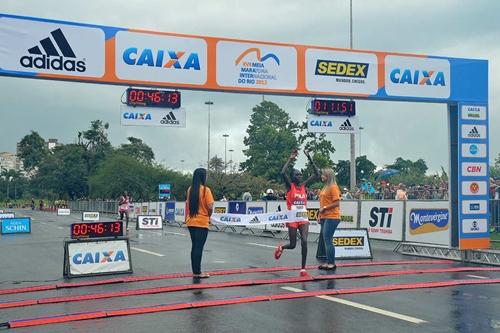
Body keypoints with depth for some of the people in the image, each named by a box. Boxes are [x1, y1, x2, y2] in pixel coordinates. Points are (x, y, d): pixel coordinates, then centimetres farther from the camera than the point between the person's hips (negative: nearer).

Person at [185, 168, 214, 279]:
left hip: (191, 222, 6)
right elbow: (210, 208, -15)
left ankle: (195, 271, 18)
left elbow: (187, 205, 6)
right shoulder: (206, 190, -11)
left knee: (194, 246, 13)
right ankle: (197, 272, 1)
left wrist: (187, 218, 13)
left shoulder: (190, 189, 5)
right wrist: (209, 216, 4)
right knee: (199, 247, -2)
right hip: (202, 223, -6)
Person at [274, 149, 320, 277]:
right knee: (293, 245, 3)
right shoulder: (290, 185, -3)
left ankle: (303, 269, -6)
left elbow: (317, 174, 7)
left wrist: (309, 158, 3)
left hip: (303, 218, 3)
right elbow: (282, 173, -22)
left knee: (304, 241, -13)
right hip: (292, 219, -3)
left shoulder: (304, 185, 8)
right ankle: (281, 248, 39)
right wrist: (290, 159, -14)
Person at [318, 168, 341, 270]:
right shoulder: (325, 187, 17)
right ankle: (328, 262, 18)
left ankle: (332, 263, -2)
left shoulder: (333, 187, -11)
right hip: (324, 217, 9)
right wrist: (320, 215, 14)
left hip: (331, 217, -9)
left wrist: (325, 208, -14)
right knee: (326, 240, 11)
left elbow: (337, 203, -16)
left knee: (328, 240, -8)